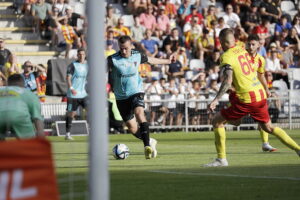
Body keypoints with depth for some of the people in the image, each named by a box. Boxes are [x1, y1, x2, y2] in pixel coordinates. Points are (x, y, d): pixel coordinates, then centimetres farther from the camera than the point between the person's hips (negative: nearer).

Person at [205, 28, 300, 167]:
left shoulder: (226, 56, -11)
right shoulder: (242, 50, 11)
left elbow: (228, 81, -24)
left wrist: (216, 100, -29)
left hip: (246, 98, -7)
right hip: (260, 94, 7)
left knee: (217, 121, 5)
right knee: (268, 127, 22)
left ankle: (221, 159, 2)